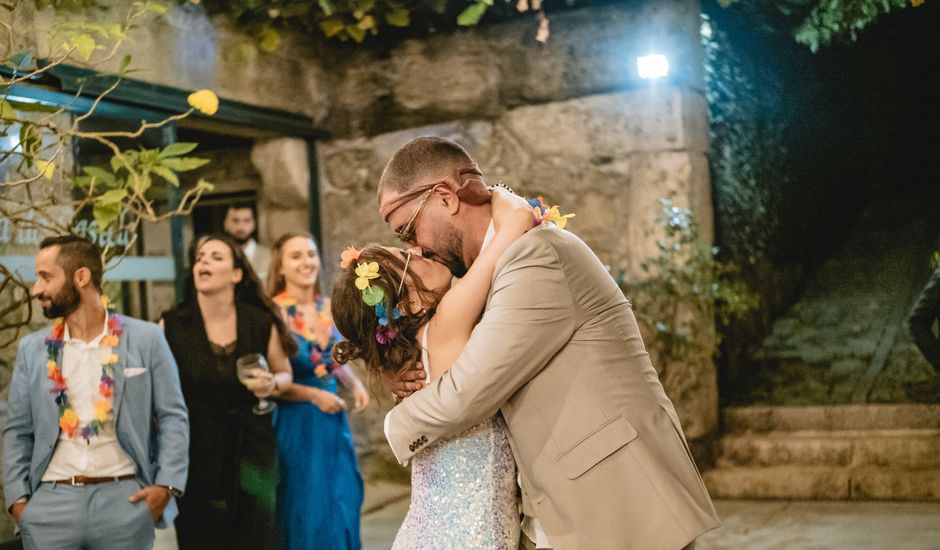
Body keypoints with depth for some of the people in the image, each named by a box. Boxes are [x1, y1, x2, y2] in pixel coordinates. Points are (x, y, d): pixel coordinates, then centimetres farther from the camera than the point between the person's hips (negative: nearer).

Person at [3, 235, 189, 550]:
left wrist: (167, 484, -8)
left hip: (125, 499, -2)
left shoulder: (145, 339, 2)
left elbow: (173, 416, 2)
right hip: (51, 501, 2)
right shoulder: (32, 349, 9)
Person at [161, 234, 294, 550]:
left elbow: (285, 374, 14)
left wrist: (271, 384, -8)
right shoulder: (172, 325, -3)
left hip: (251, 453, 1)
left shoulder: (261, 323, 0)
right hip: (195, 459, -1)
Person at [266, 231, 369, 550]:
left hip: (333, 420, 6)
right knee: (304, 510, 4)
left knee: (342, 505, 11)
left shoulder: (329, 308, 4)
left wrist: (355, 384, -1)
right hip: (295, 424, -6)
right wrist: (313, 395, -19)